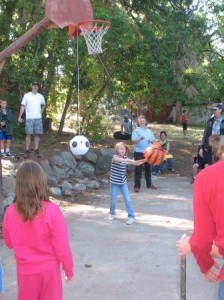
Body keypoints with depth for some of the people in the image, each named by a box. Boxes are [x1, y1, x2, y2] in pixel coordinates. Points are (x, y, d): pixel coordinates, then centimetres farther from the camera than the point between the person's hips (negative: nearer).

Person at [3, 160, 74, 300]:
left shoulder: (10, 212, -15)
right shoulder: (52, 211, -23)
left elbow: (9, 243, 2)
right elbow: (62, 246, -15)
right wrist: (69, 269, -1)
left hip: (25, 269, 2)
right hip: (49, 269, -2)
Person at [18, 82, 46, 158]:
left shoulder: (41, 96, 8)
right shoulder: (26, 95, 0)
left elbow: (43, 105, 26)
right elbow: (23, 106, 0)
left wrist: (41, 112, 9)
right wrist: (20, 116, -5)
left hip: (38, 118, 3)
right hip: (29, 118, -3)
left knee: (37, 134, 3)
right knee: (28, 134, -4)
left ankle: (36, 151, 8)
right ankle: (27, 151, -1)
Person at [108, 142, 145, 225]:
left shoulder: (125, 158, 2)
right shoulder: (115, 157, -14)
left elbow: (136, 163, 1)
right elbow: (119, 160, -39)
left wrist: (145, 160, -14)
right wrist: (128, 160, -54)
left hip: (123, 182, 4)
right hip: (114, 182, -4)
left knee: (127, 200, -4)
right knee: (113, 200, 4)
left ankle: (131, 216, 4)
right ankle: (112, 213, 30)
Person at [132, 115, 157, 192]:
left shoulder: (149, 131, 13)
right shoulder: (136, 130, -3)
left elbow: (153, 140, 19)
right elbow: (133, 141, -13)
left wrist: (152, 140, -5)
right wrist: (139, 138, -31)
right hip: (139, 152, -5)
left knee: (148, 168, 13)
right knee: (138, 169, -4)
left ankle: (149, 184, 25)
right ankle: (137, 186, 0)